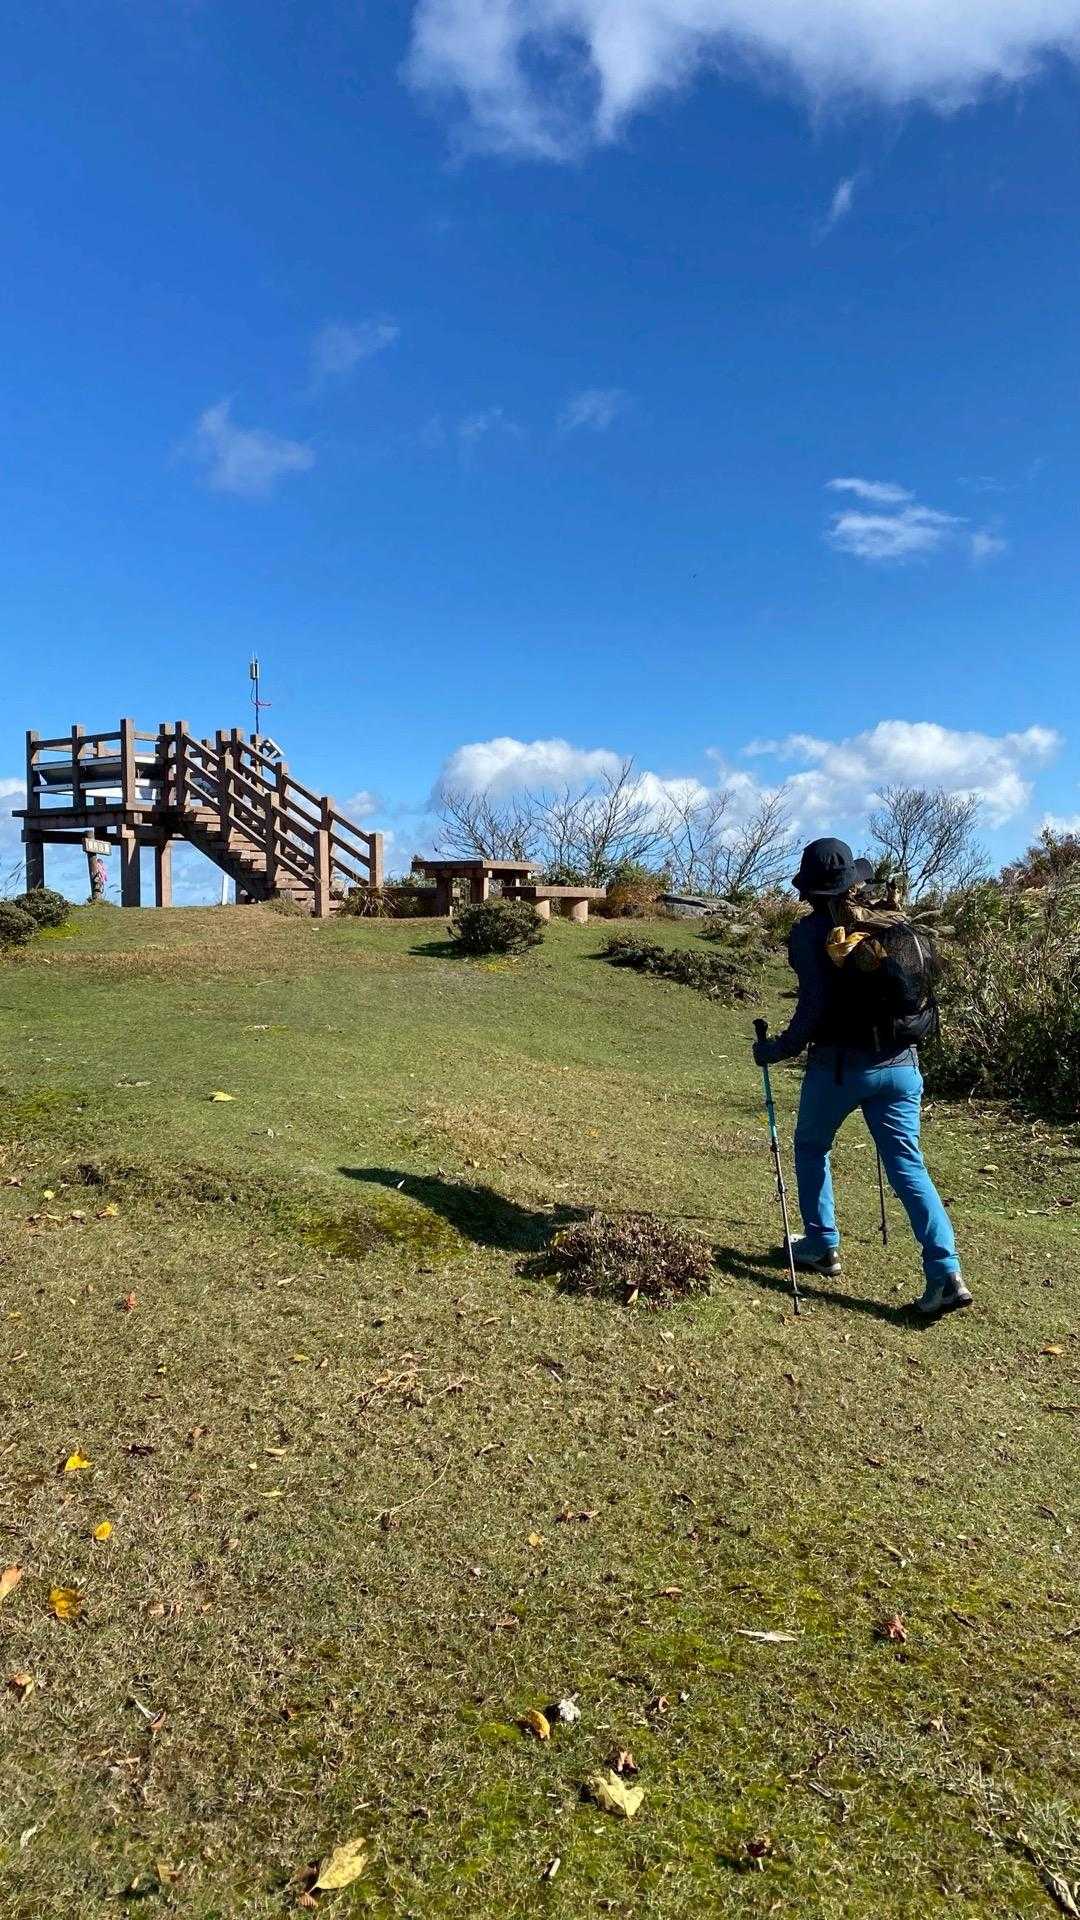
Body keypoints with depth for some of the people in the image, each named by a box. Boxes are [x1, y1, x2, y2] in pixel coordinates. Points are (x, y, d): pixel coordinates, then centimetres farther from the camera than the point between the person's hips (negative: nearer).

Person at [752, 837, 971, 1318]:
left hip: (840, 1063, -4)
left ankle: (822, 1246, 26)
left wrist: (775, 1050, -4)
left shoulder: (810, 932, -9)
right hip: (899, 1063, 4)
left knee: (810, 1148, 20)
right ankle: (946, 1274, -3)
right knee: (908, 1166, 5)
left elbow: (814, 1008, -16)